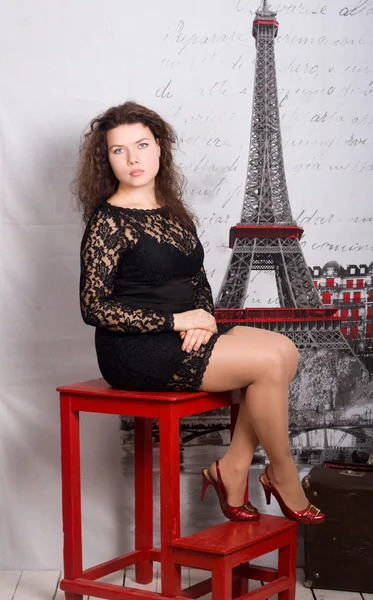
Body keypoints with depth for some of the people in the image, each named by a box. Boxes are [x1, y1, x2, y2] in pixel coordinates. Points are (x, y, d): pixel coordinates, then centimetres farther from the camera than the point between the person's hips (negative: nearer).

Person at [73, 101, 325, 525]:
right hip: (134, 351, -8)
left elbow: (198, 280, 20)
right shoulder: (109, 221, -10)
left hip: (185, 334, 8)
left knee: (285, 350, -10)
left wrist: (204, 318, -4)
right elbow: (94, 308, -15)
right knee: (268, 363, -18)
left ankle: (233, 470, -6)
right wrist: (177, 321, -17)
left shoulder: (173, 211, 13)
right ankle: (283, 477, 1)